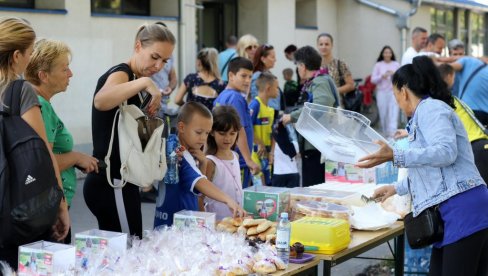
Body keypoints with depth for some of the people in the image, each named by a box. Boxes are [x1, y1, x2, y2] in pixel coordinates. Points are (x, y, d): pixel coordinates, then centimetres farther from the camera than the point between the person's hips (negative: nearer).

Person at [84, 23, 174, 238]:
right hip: (109, 183, -9)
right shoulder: (120, 73, -11)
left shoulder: (135, 82, 17)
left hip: (123, 181, 9)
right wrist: (145, 82, -35)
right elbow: (100, 101, -36)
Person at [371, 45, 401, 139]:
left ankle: (392, 134, -18)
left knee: (393, 113, -12)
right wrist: (382, 76, -14)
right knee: (383, 114, 4)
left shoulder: (396, 64, 8)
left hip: (394, 92, 0)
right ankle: (385, 133, 18)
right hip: (382, 92, 1)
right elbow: (373, 79, 2)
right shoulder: (378, 65, 6)